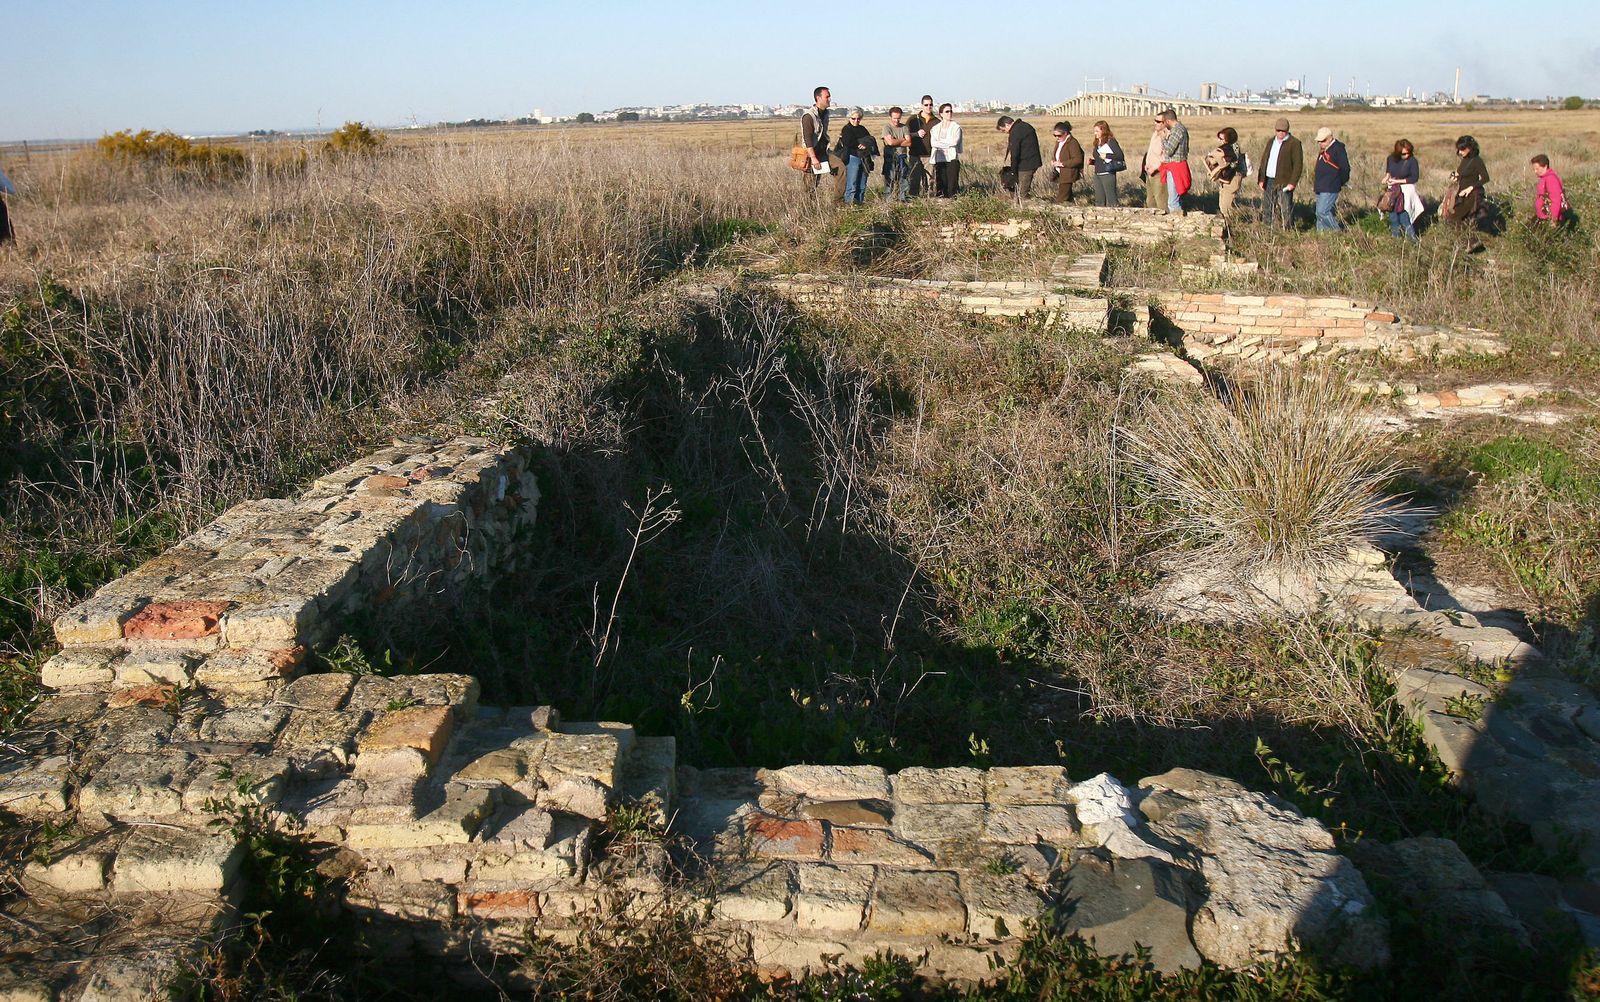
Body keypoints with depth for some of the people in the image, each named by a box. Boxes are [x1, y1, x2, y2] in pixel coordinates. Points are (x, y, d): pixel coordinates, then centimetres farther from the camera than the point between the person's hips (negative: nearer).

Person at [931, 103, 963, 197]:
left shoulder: (956, 127, 5)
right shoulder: (935, 128, 13)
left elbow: (954, 142, -10)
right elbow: (932, 143, -1)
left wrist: (940, 141, -3)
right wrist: (948, 144, -9)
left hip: (952, 159, -2)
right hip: (939, 159, 2)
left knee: (952, 184, -9)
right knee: (941, 184, -1)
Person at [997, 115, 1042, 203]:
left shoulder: (1014, 133, -17)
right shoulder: (1026, 125, 13)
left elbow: (1014, 154, -19)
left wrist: (1013, 171, -13)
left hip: (1025, 165, -10)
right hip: (1034, 162, 10)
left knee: (1022, 193, -3)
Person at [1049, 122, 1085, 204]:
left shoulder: (1072, 143, -15)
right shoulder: (1059, 142, 13)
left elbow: (1078, 160, -21)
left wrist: (1062, 164, -22)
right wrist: (1052, 161, 4)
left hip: (1067, 176, -9)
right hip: (1059, 175, 9)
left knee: (1060, 200, -11)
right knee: (1068, 198, 16)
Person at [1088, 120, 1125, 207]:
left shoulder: (1111, 141, -8)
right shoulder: (1097, 143, 14)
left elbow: (1120, 156, -14)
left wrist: (1107, 156, -17)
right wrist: (1092, 160, 3)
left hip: (1108, 174, -8)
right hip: (1097, 174, 8)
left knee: (1111, 199, -3)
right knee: (1099, 200, 11)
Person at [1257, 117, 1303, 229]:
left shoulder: (1294, 143, -5)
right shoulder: (1271, 142, 15)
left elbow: (1298, 164, -9)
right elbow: (1264, 160, 18)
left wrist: (1292, 183, -16)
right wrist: (1261, 179, 9)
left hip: (1284, 183, -6)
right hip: (1269, 181, 6)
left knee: (1286, 210, -6)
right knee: (1266, 208, 10)